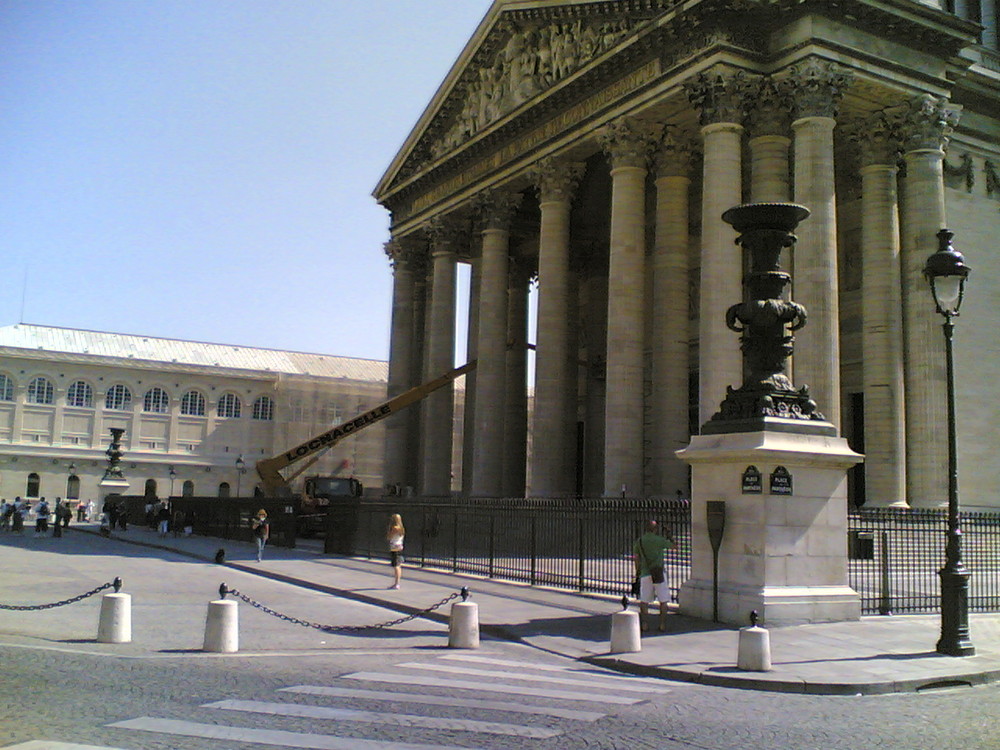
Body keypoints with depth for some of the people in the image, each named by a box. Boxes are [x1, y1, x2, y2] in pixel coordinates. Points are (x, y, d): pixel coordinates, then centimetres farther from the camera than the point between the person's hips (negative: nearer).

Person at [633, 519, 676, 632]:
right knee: (663, 600, 6)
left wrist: (637, 572, 20)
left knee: (644, 601, 9)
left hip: (645, 574, 3)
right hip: (659, 573, -3)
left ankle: (645, 624, 2)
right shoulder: (659, 540, -4)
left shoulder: (638, 541, 6)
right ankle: (663, 624, 5)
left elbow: (636, 559, 10)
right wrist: (670, 539, 30)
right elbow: (674, 546, 10)